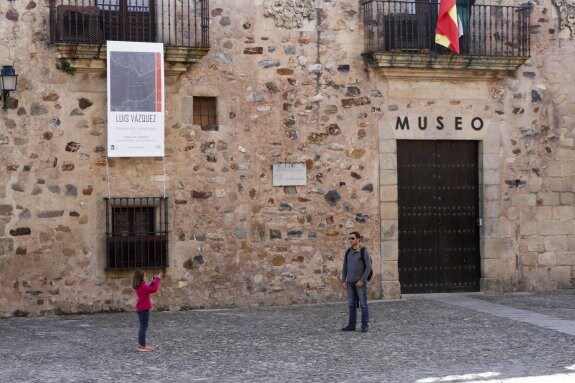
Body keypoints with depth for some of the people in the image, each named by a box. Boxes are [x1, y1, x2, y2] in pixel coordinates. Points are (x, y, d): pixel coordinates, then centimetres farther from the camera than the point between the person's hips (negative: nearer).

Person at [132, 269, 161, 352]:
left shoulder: (138, 287, 10)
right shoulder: (143, 286, -19)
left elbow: (149, 289, 22)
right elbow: (154, 289, -24)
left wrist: (153, 281, 11)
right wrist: (157, 279, -15)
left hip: (140, 309, 10)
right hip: (144, 309, -10)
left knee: (142, 327, 16)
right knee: (144, 327, -6)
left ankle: (141, 344, 20)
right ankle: (143, 346, -5)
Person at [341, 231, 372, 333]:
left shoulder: (364, 251, -10)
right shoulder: (348, 252, 8)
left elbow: (368, 267, -13)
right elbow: (345, 267, 11)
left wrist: (362, 280, -19)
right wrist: (343, 281, 3)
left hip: (361, 282, -6)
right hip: (351, 282, 6)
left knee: (363, 304, -5)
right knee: (352, 304, 7)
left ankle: (365, 326, 0)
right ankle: (351, 325, 12)